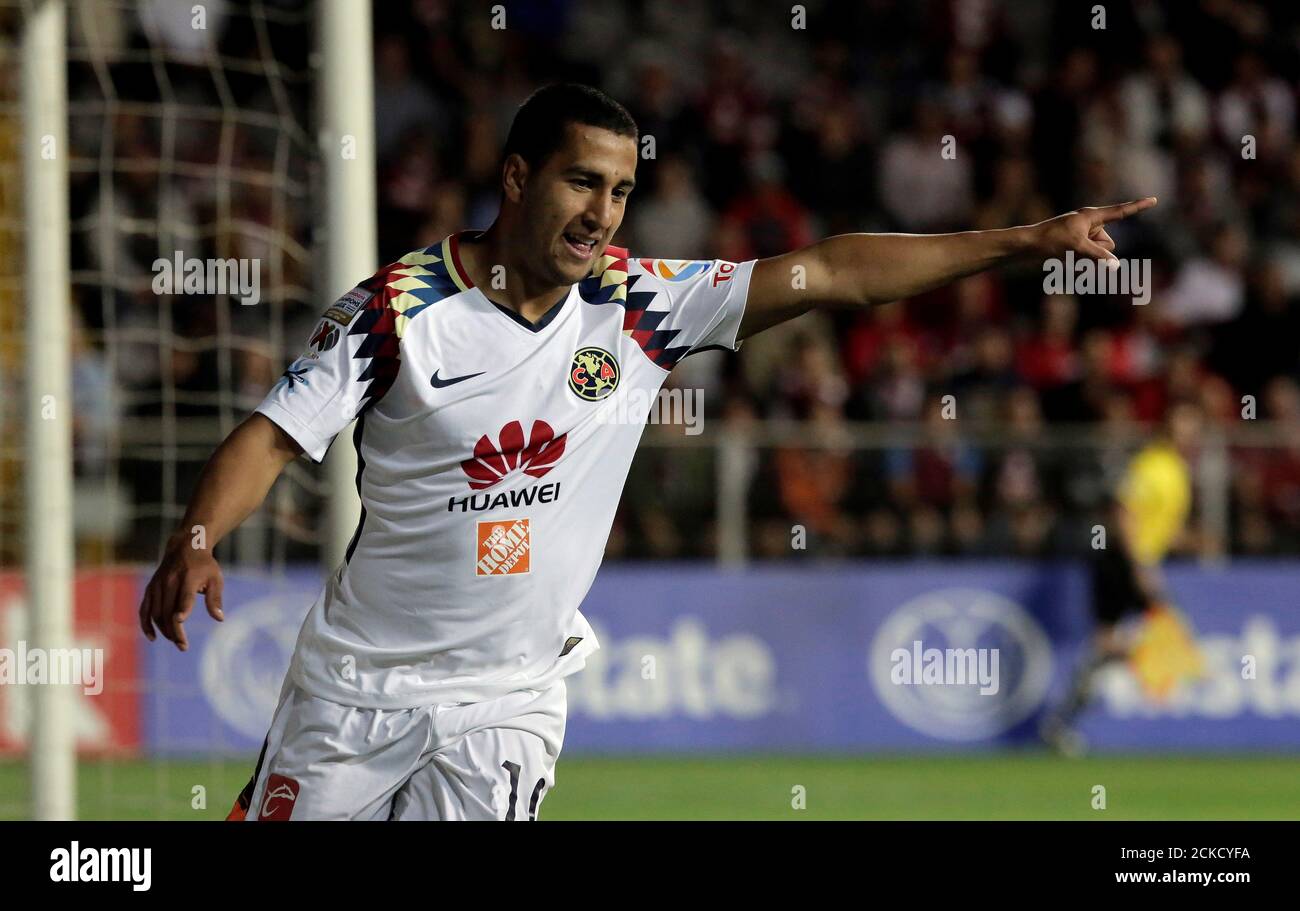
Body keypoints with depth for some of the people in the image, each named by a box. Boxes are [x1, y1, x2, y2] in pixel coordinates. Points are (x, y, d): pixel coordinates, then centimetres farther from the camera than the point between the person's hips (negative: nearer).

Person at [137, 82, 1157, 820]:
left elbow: (831, 272, -6)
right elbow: (278, 431, -13)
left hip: (509, 703, 2)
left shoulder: (639, 306, -3)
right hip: (357, 683, -2)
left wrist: (1025, 241, -10)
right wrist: (195, 541, -31)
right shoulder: (403, 303, -10)